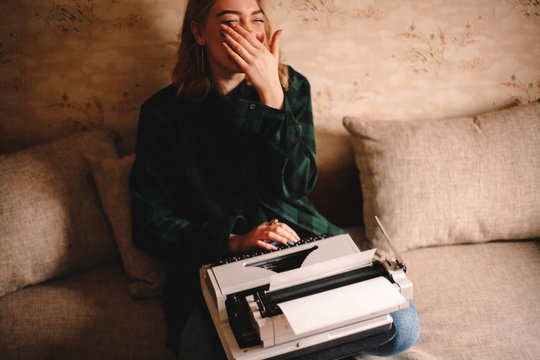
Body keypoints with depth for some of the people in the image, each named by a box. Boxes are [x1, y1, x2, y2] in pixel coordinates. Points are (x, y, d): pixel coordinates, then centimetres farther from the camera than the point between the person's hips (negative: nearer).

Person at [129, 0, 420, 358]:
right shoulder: (164, 112, -2)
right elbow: (151, 224, -1)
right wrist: (232, 242, -15)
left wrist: (271, 94, -14)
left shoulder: (291, 86, 6)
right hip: (215, 262, -2)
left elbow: (296, 185, -6)